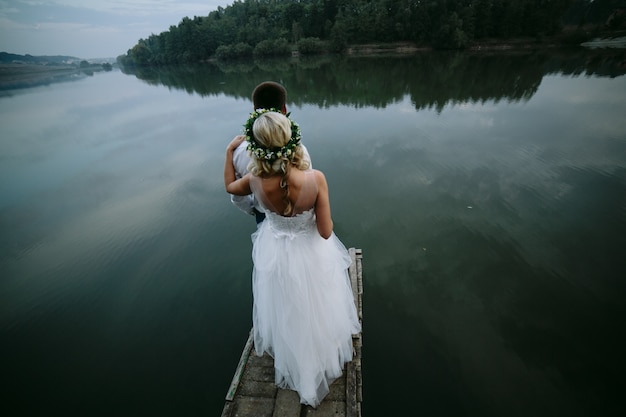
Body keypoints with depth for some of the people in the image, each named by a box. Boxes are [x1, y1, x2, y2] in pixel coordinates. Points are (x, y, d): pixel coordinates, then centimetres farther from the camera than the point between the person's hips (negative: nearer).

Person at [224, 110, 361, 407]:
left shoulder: (256, 182, -24)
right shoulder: (315, 179, -30)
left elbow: (229, 186, 1)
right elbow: (326, 232, -22)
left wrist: (230, 150, 9)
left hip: (277, 255, 2)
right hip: (311, 254, -1)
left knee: (286, 312, 31)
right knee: (317, 310, 28)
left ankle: (293, 361, 61)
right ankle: (322, 355, 56)